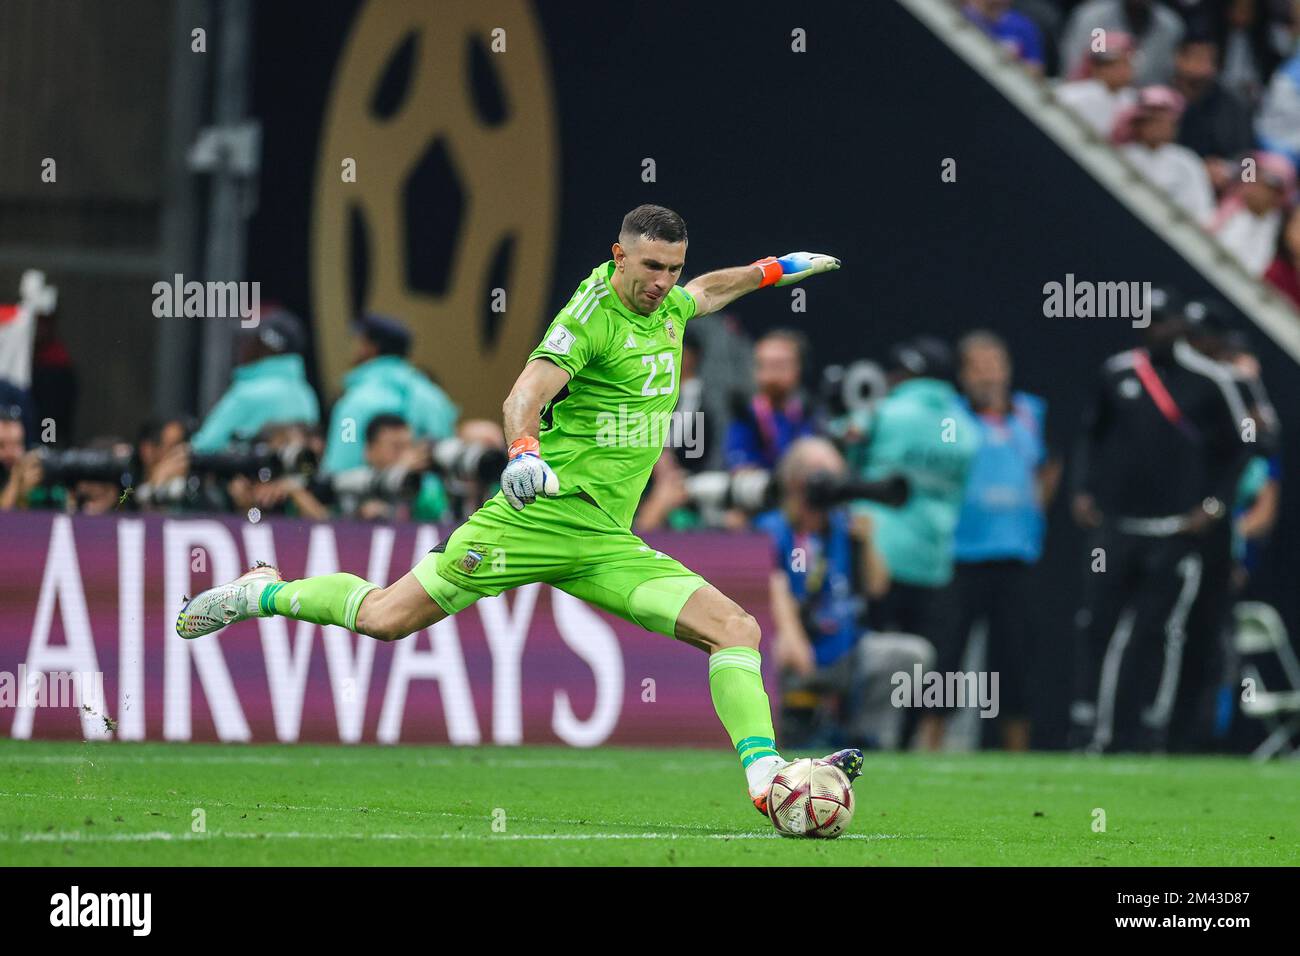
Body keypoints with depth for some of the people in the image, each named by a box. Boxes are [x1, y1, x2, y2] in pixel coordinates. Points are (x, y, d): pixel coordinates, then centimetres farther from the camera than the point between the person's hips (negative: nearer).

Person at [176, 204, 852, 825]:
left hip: (605, 543, 7)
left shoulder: (668, 307, 13)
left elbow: (705, 291, 41)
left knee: (737, 629, -11)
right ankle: (263, 594, 20)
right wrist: (522, 451, -46)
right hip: (538, 513, -7)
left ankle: (766, 778, -18)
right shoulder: (592, 315, -12)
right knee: (385, 618, -5)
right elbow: (524, 396, -27)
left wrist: (774, 270, 44)